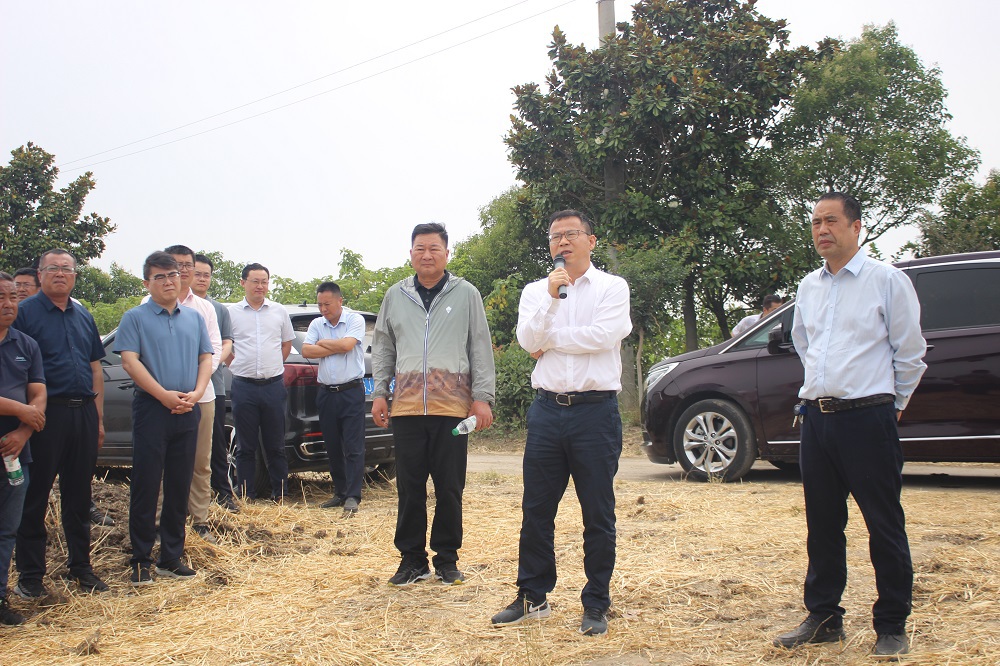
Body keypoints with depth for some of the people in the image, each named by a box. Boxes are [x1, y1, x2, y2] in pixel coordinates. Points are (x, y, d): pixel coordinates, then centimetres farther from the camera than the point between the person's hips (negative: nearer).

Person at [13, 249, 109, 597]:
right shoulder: (24, 312, -3)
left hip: (83, 413, 5)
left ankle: (81, 566, 23)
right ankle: (30, 574, 10)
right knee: (35, 496, 2)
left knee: (79, 495, 13)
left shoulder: (84, 317, 15)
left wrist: (98, 417, 13)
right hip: (46, 414, -5)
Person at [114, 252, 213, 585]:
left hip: (187, 411, 4)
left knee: (179, 488, 8)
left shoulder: (194, 317, 13)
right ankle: (141, 560, 6)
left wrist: (196, 393, -7)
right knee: (146, 487, -2)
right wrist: (164, 395, -17)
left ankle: (171, 557, 17)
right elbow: (130, 361, -9)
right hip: (151, 410, -4)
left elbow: (206, 358, 11)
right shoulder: (136, 317, 0)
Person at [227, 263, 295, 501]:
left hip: (274, 385, 1)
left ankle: (280, 494, 14)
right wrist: (237, 366, 3)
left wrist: (273, 366, 10)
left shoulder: (279, 312, 9)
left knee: (276, 446, 7)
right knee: (245, 446, 5)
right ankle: (246, 496, 12)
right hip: (244, 386, -1)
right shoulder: (231, 312, 4)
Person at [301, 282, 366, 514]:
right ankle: (340, 493, 17)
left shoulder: (355, 320, -2)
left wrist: (322, 343, -3)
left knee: (353, 447, -7)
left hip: (351, 392, -5)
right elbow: (306, 351, -3)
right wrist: (335, 348, -9)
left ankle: (353, 496, -6)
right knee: (333, 447, 9)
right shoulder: (316, 324, 10)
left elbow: (346, 344, -19)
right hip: (326, 393, 5)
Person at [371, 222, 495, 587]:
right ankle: (412, 559, 16)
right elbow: (383, 348, 17)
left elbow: (481, 348, 4)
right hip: (406, 406, 2)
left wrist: (483, 397, -2)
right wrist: (380, 392, 9)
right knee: (409, 488, 5)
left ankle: (447, 559, 17)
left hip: (453, 406, -2)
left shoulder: (466, 294, 5)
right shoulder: (395, 295, 12)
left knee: (449, 488, 4)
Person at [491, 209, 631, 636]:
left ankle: (596, 605, 14)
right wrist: (551, 297, -16)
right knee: (536, 509, 7)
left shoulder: (612, 287, 3)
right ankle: (532, 598, 19)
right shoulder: (536, 292, 12)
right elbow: (528, 340, -4)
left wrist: (549, 339, -4)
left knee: (598, 514, 3)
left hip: (595, 410, -3)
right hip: (548, 409, 3)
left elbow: (603, 335, -14)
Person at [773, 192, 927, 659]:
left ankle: (892, 627, 12)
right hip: (816, 417, 6)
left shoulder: (887, 280, -4)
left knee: (884, 526, 1)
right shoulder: (808, 287, 13)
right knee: (822, 525, 11)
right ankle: (823, 618, 22)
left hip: (868, 419, -6)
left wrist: (891, 405, 8)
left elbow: (910, 353, 1)